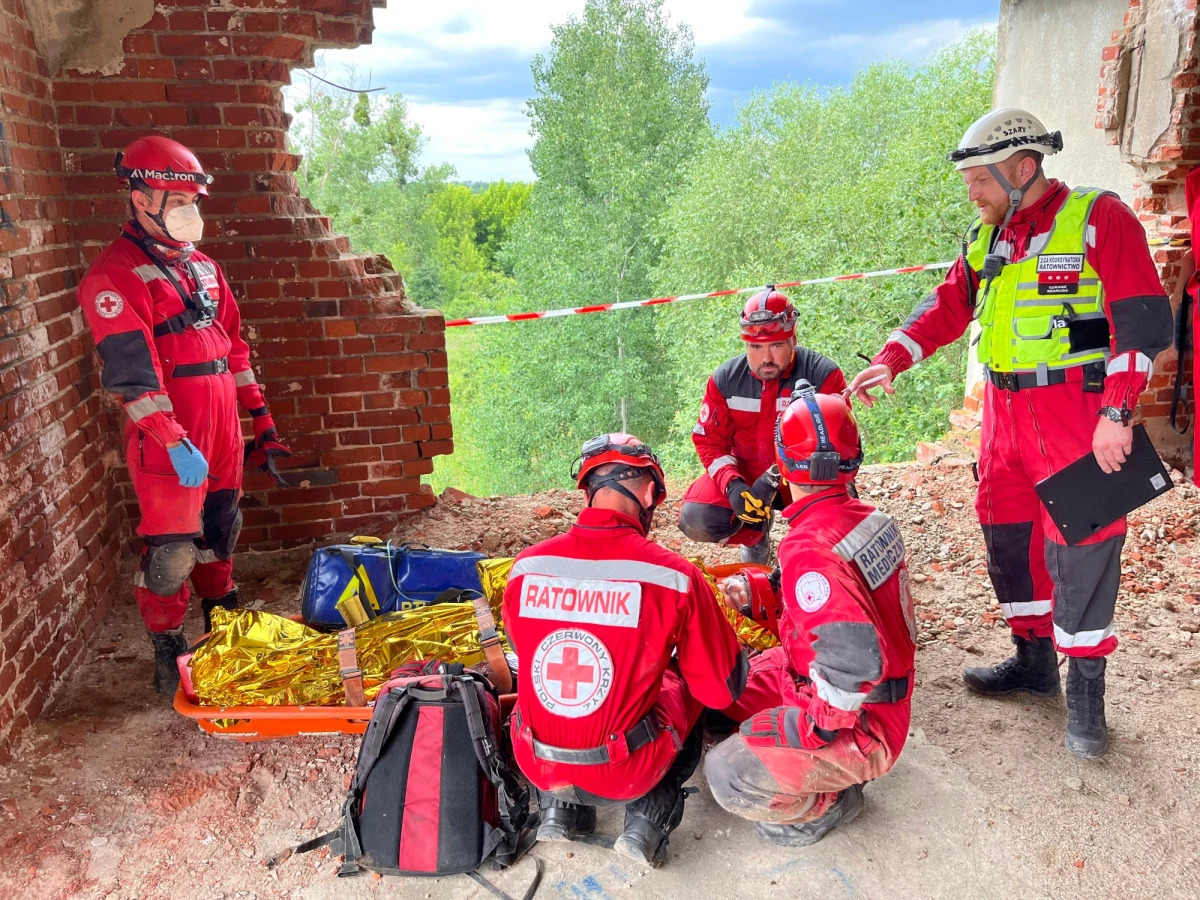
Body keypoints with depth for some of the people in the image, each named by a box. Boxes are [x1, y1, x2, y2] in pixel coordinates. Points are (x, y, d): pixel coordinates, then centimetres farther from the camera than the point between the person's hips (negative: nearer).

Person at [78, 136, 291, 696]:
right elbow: (130, 372, -19)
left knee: (220, 529, 20)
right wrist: (175, 444, -26)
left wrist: (260, 418, 15)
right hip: (167, 438, -7)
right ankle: (167, 652, 15)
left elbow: (233, 347, 18)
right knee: (172, 552, -3)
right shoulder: (114, 277, -11)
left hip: (221, 429, 8)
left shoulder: (202, 268, 14)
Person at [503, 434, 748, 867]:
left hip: (535, 765, 3)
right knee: (688, 687, 23)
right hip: (624, 773, -3)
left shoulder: (525, 566, -9)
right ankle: (651, 814, 9)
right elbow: (723, 689, -7)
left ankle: (559, 807, 19)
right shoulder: (674, 576, -18)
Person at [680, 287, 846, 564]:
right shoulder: (725, 379, -8)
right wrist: (732, 484, -25)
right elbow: (709, 440, -4)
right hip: (745, 472, 2)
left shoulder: (824, 375, -16)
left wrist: (777, 479, -33)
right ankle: (755, 535, 14)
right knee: (695, 520, -21)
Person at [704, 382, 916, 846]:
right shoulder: (869, 517, -2)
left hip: (861, 727, -9)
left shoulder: (808, 547, -31)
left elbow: (853, 656, -41)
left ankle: (826, 803, 3)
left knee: (726, 774, -21)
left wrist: (820, 721, -24)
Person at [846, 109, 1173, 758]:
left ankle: (1085, 688, 12)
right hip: (1005, 411, 7)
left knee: (1080, 544, -3)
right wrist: (890, 360, -5)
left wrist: (1116, 414, -19)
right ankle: (1033, 659, 30)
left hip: (1077, 410, -7)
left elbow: (1143, 320, -13)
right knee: (1008, 533, 12)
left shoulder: (1099, 219, -8)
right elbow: (947, 305, 11)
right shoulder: (986, 239, 13)